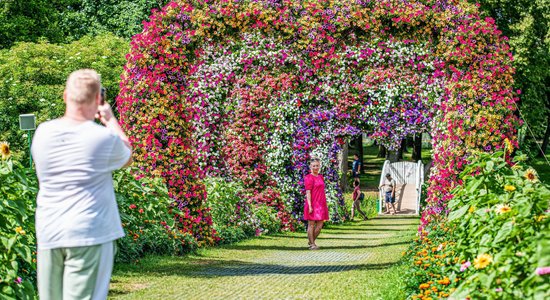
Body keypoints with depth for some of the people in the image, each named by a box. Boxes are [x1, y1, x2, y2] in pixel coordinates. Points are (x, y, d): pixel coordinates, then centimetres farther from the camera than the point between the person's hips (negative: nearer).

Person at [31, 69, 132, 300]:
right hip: (89, 234, -4)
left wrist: (88, 118, 21)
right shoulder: (105, 138, -10)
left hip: (48, 235, 4)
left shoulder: (43, 133, 0)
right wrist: (110, 119, 19)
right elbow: (127, 157, 12)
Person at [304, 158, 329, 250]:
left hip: (320, 204, 7)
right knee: (311, 224, -1)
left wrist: (325, 206, 17)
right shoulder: (309, 178, -6)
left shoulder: (321, 177, 17)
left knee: (320, 225, 6)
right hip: (312, 204, -7)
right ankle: (312, 244, 4)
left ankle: (311, 241, 21)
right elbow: (308, 192, -12)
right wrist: (309, 206, -18)